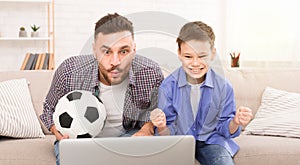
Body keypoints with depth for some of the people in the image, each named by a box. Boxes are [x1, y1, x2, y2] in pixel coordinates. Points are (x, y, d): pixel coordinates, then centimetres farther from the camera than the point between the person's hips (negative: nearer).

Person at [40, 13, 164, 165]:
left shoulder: (151, 73, -21)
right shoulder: (69, 71, -22)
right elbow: (50, 109, -1)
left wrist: (147, 130, -21)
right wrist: (60, 134, -21)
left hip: (128, 135, 1)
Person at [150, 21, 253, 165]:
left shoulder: (223, 86, -8)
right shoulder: (168, 86, -11)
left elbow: (224, 129, 1)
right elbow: (168, 133, -6)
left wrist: (235, 122, -21)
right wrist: (162, 127, -30)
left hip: (211, 140, 1)